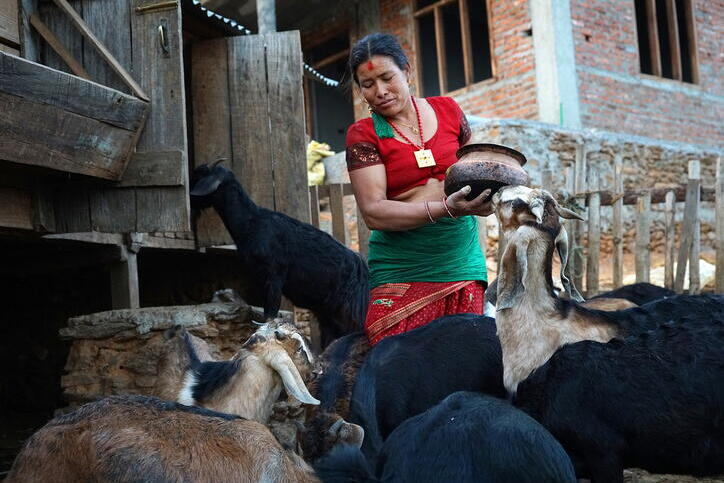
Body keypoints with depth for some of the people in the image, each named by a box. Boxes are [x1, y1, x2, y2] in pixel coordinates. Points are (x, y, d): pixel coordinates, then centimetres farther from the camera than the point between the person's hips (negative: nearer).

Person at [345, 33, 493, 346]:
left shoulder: (447, 110, 9)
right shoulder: (364, 134, 0)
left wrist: (486, 188, 3)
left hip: (461, 263, 3)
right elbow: (373, 212, -11)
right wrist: (445, 209, -21)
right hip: (402, 272, -2)